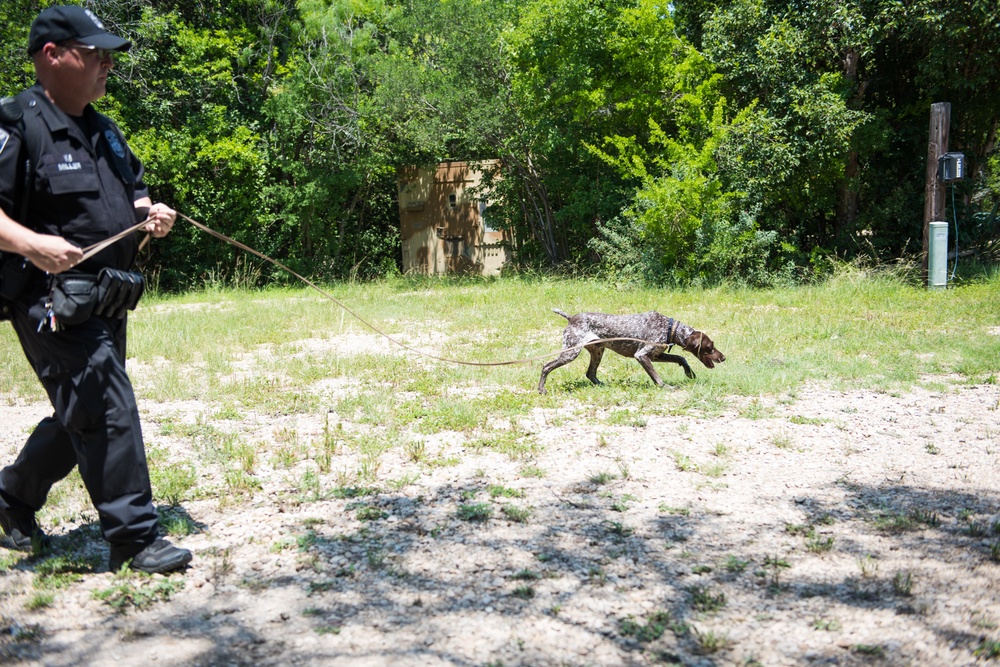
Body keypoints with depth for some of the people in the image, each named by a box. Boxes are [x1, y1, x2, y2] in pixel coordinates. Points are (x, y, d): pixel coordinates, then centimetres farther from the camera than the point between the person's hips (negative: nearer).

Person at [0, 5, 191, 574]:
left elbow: (133, 194, 28)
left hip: (107, 302, 9)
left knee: (83, 417, 18)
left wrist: (151, 212, 7)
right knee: (110, 410, -11)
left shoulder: (104, 131, 16)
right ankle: (136, 537, -2)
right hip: (52, 300, -9)